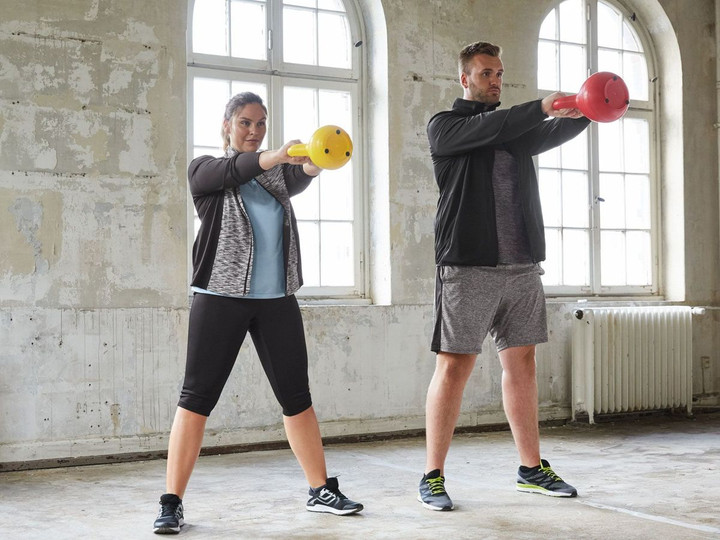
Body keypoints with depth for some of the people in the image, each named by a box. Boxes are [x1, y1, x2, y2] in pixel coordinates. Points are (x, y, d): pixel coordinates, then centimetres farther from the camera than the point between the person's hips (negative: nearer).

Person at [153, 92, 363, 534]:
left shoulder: (278, 172, 13)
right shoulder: (205, 170, 4)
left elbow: (296, 179, -11)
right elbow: (231, 170, -19)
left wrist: (314, 165, -36)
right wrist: (279, 155, -39)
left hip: (276, 299, 3)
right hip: (221, 297, -3)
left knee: (297, 396, 7)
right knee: (198, 397, -4)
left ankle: (321, 491, 17)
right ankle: (172, 502, 2)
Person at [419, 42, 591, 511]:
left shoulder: (518, 127, 20)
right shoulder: (445, 126, 4)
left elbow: (554, 134, 3)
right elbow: (485, 131, -15)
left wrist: (586, 112, -17)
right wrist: (542, 107, -24)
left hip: (522, 266, 5)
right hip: (467, 266, -5)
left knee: (522, 363, 8)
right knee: (455, 365, -5)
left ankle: (532, 469, 17)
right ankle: (433, 476, 2)